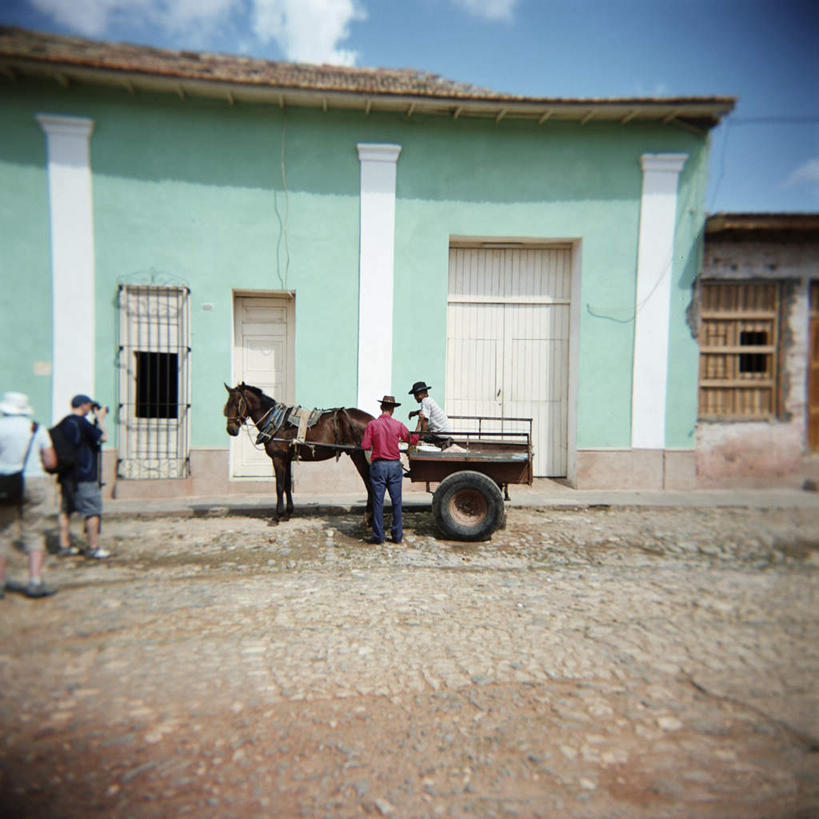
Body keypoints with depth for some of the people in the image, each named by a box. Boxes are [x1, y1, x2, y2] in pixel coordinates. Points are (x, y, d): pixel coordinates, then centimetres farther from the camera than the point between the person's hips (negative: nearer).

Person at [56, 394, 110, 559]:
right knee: (93, 510, -2)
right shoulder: (81, 422, -13)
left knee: (66, 510, 13)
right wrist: (100, 419, 1)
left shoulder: (63, 423, 10)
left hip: (66, 475, 8)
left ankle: (65, 545, 19)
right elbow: (102, 437, -10)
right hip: (84, 475, -8)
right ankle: (93, 547, 1)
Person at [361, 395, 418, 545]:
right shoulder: (398, 425, -1)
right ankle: (397, 535, 15)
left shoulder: (372, 424, -5)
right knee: (396, 501, 9)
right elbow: (413, 440, 11)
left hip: (378, 465, -1)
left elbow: (365, 445, -8)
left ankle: (378, 535, 7)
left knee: (378, 501, 4)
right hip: (395, 465, 1)